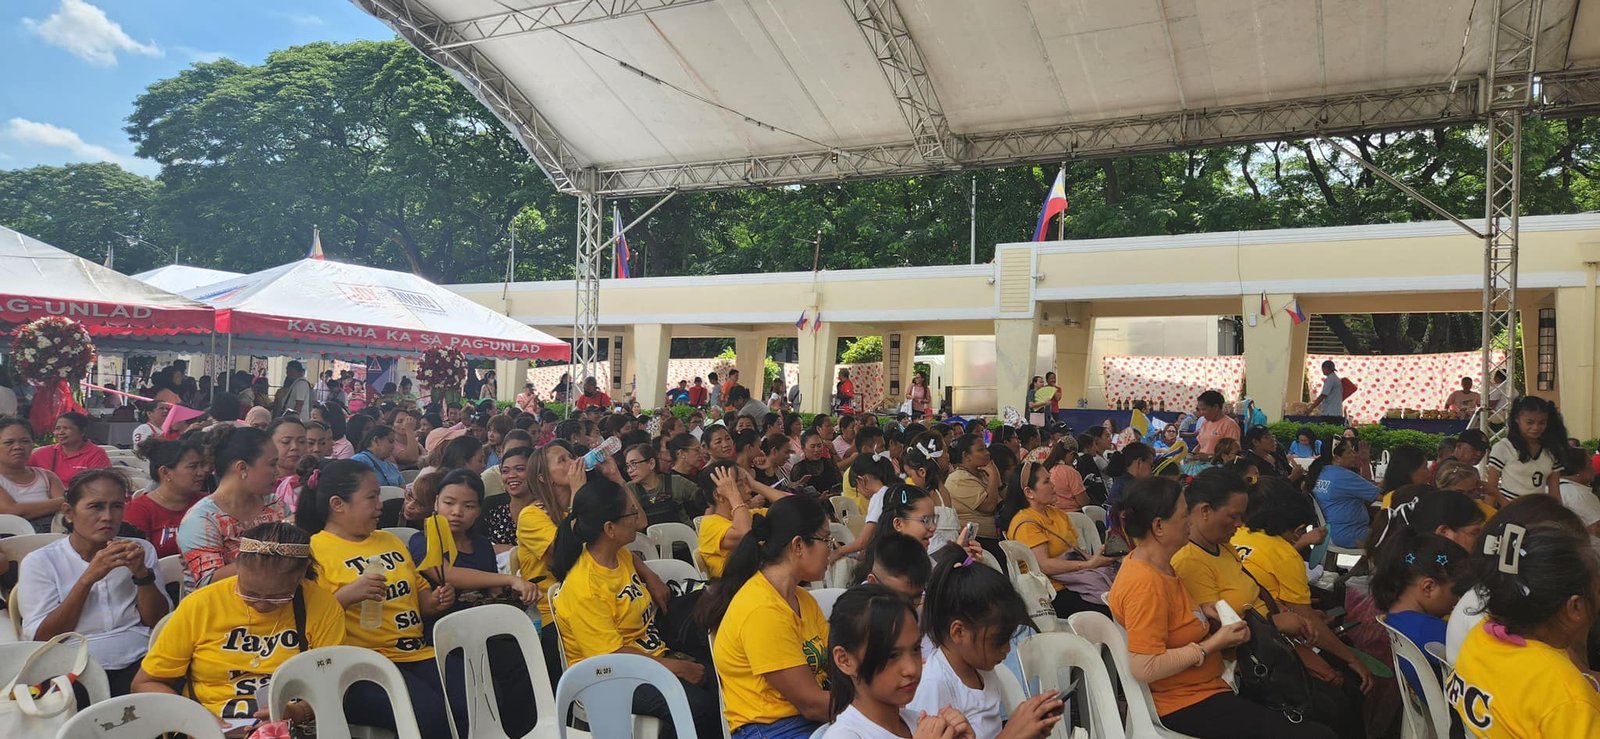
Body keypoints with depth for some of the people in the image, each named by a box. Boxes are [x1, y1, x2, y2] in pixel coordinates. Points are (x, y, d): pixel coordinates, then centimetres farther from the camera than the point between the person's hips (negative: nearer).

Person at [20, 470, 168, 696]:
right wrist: (88, 578, -13)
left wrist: (142, 573, -8)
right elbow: (41, 639, -3)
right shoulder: (39, 561, 6)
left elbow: (156, 621, 8)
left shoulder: (141, 550, 14)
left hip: (138, 663, 1)